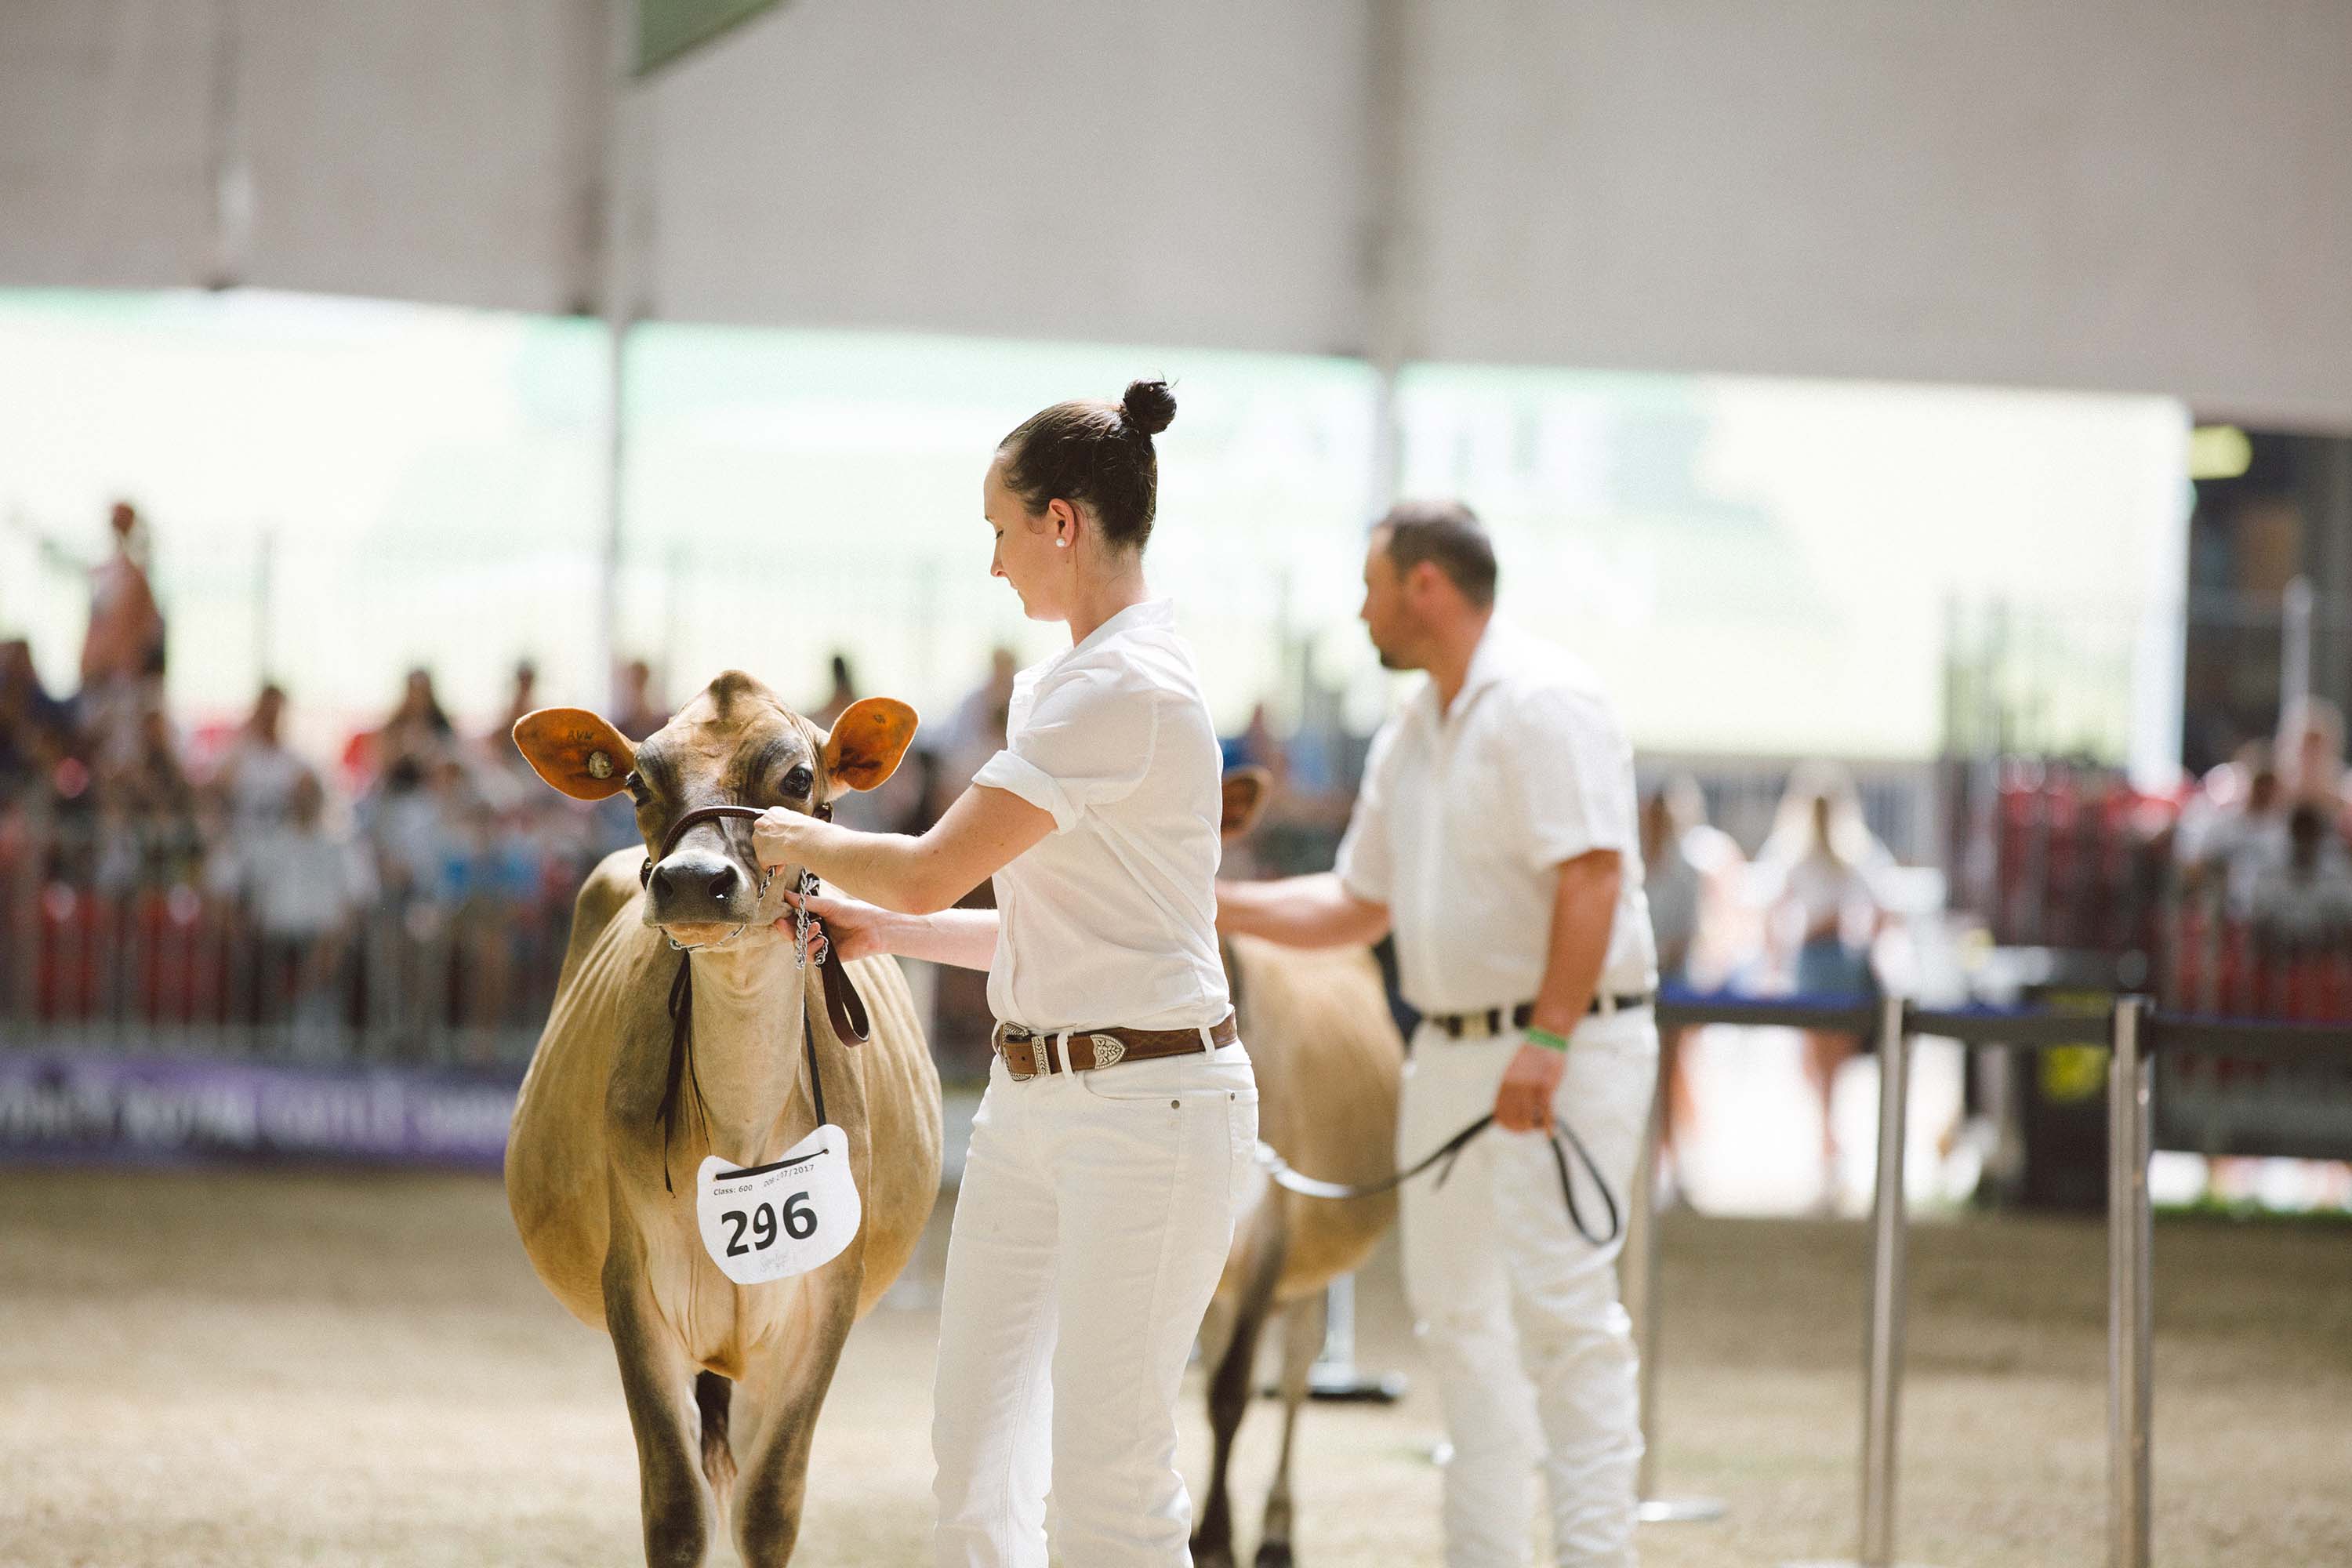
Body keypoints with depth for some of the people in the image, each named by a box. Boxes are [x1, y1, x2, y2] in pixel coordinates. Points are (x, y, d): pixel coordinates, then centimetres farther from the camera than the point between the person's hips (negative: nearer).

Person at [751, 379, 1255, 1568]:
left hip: (1146, 1106, -10)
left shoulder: (1126, 689, -18)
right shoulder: (1071, 683, 15)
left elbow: (932, 871, -19)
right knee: (975, 1469, 7)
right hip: (1033, 1102, 10)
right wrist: (877, 929, 20)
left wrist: (806, 842, 0)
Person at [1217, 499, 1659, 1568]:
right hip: (1452, 1045, 10)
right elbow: (1358, 905, 22)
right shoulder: (1409, 738, 14)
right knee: (1457, 1312, 12)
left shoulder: (1543, 705, -14)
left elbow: (1592, 880, -22)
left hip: (1565, 1047, -10)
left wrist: (1547, 1045, -26)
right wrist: (1218, 906, 12)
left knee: (1561, 1304, -14)